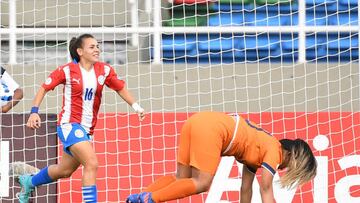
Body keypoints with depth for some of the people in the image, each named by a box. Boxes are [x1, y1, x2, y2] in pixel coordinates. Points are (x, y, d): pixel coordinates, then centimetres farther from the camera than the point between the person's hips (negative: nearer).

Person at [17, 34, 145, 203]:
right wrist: (34, 112, -10)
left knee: (65, 171, 20)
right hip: (69, 124, -7)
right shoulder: (67, 71, -9)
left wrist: (136, 106, -1)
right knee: (91, 164, -24)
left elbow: (120, 88, 13)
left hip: (86, 129, 7)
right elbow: (44, 88, -1)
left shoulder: (104, 70, 3)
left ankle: (29, 182, 45)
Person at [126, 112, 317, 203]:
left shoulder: (258, 150, 31)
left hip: (196, 122, 9)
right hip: (212, 129, -9)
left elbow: (246, 188, 34)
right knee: (203, 182, -10)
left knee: (182, 178, 11)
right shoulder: (274, 151, 6)